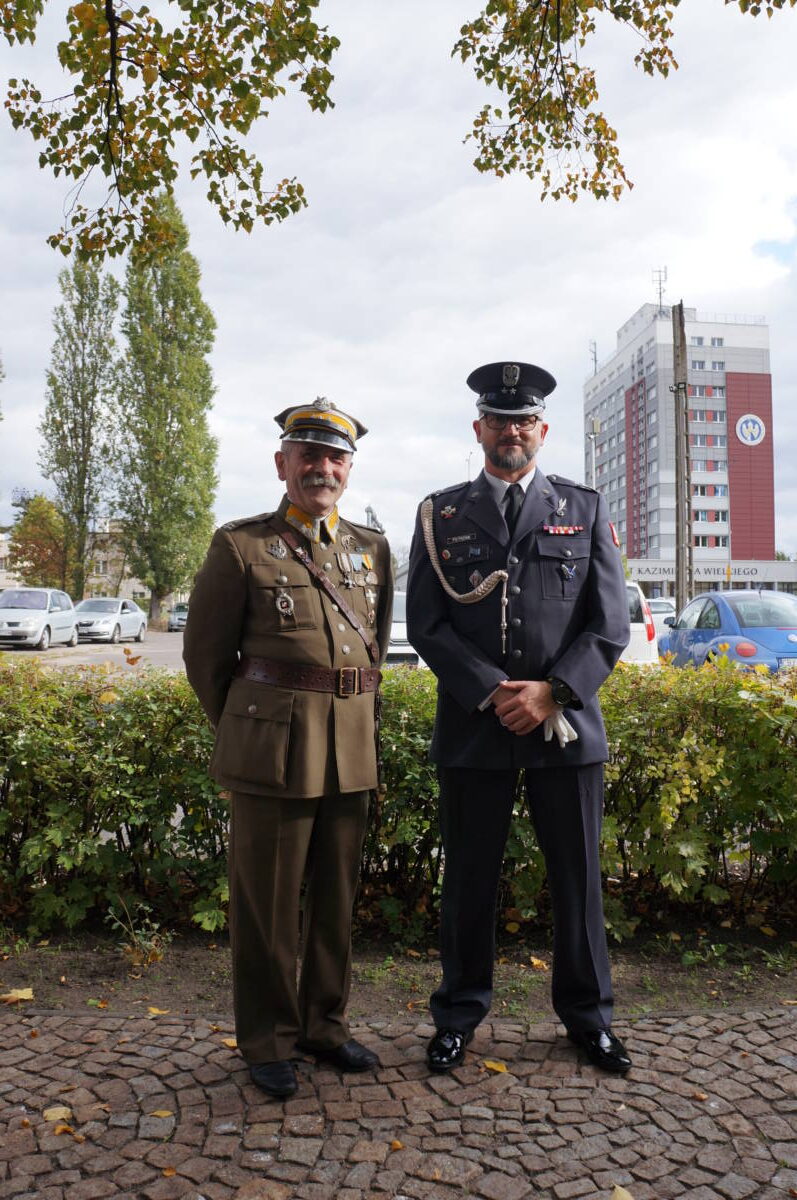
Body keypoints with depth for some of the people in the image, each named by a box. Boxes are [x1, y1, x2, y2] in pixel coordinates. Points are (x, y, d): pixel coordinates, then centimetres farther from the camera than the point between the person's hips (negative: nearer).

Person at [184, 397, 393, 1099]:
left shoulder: (373, 550, 10)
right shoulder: (240, 546, -2)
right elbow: (205, 654, 3)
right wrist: (243, 732, 9)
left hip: (353, 749, 4)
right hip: (274, 748, -4)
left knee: (337, 895, 15)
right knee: (267, 901, 6)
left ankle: (324, 1025, 33)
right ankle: (268, 1042, 25)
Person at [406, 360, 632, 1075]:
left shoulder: (585, 509, 8)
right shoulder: (441, 514, 6)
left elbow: (610, 623, 2)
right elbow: (427, 626, -1)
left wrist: (552, 691, -12)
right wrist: (494, 694, -12)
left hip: (567, 726, 1)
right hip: (473, 729, 0)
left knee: (578, 877, 12)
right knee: (470, 879, 10)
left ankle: (588, 1016, 32)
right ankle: (460, 1015, 29)